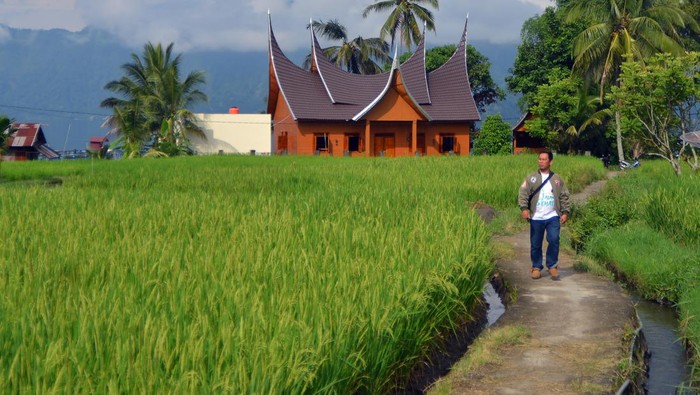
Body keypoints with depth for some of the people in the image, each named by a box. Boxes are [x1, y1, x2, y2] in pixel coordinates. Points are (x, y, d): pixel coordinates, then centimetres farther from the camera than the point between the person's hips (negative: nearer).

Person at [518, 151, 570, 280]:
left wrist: (565, 212, 1)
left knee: (554, 240, -13)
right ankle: (536, 267, 18)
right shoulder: (531, 178, 5)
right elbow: (523, 193, -2)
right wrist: (524, 208, -17)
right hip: (536, 218, 0)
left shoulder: (557, 179, 9)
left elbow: (564, 197, 11)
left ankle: (552, 266, 2)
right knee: (535, 244, 4)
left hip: (553, 217, 0)